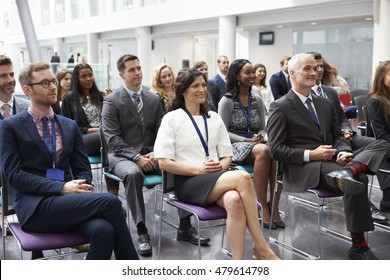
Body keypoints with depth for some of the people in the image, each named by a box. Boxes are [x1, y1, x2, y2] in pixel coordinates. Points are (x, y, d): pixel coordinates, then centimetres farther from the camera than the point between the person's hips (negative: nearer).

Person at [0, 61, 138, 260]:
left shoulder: (70, 125, 17)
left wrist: (79, 187, -11)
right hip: (35, 206, -4)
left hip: (68, 201, 4)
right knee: (109, 202, -27)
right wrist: (61, 187, -18)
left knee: (103, 230, -31)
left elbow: (83, 169, 15)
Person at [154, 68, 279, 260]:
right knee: (243, 177, -31)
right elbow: (164, 162, -3)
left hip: (217, 179, 4)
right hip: (188, 182, -4)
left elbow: (227, 156, 18)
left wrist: (220, 166, -7)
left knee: (234, 200, -36)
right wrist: (199, 169, -13)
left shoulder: (214, 118, 18)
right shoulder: (172, 119, 4)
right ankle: (261, 248, -25)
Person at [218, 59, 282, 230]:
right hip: (235, 147, -4)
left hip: (256, 144, 4)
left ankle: (274, 208, -29)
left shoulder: (257, 100, 15)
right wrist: (245, 140, -15)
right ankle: (263, 208, -31)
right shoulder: (227, 101, 0)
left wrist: (261, 136, -5)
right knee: (263, 150, -37)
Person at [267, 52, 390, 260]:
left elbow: (337, 137, 20)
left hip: (330, 161, 7)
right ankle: (358, 247, -21)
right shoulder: (280, 107, 0)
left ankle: (347, 171, -43)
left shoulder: (326, 104, 21)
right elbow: (276, 150, -6)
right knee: (358, 179, -31)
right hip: (302, 169, -7)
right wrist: (310, 155, -18)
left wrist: (343, 152, -5)